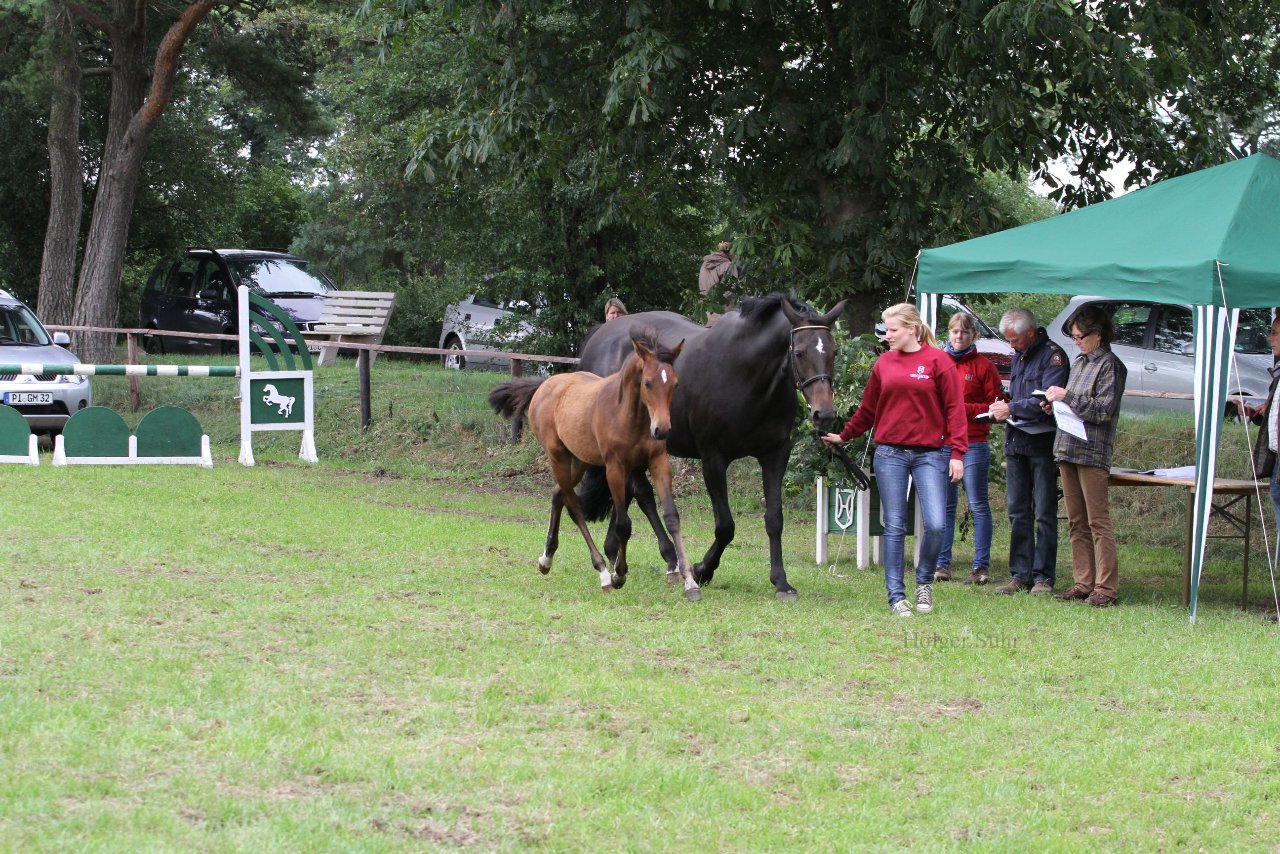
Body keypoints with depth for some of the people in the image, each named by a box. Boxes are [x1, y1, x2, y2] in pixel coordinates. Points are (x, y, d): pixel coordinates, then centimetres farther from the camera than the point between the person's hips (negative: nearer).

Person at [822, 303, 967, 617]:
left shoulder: (938, 361, -1)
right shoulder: (884, 364, 9)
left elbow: (954, 408, -3)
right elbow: (868, 409, 19)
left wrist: (957, 452, -9)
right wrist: (843, 436, 23)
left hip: (930, 454, -3)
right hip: (890, 454, 3)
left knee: (935, 524, -11)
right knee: (894, 527, 2)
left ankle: (924, 582, 13)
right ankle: (896, 595, 9)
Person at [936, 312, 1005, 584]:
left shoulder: (983, 366, 0)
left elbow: (996, 407, -3)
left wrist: (965, 409, -13)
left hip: (973, 445, -4)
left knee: (978, 506, -1)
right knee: (944, 506, 6)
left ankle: (981, 566, 1)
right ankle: (942, 564, 10)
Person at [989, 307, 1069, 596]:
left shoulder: (1052, 356, -9)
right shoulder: (1018, 357, 17)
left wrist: (1012, 409, -13)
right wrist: (1004, 406, 6)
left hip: (1042, 444, -8)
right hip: (1016, 442, 8)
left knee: (1044, 514, -3)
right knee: (1018, 512, 8)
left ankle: (1043, 576, 0)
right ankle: (1020, 575, 13)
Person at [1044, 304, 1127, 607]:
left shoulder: (1111, 365, -6)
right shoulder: (1079, 362, 18)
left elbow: (1103, 410, -14)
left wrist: (1067, 396, -13)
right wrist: (1055, 403, 7)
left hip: (1093, 451, -8)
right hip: (1067, 447, 8)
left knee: (1098, 522, -8)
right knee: (1077, 522, 9)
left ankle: (1106, 587, -7)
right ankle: (1083, 583, 13)